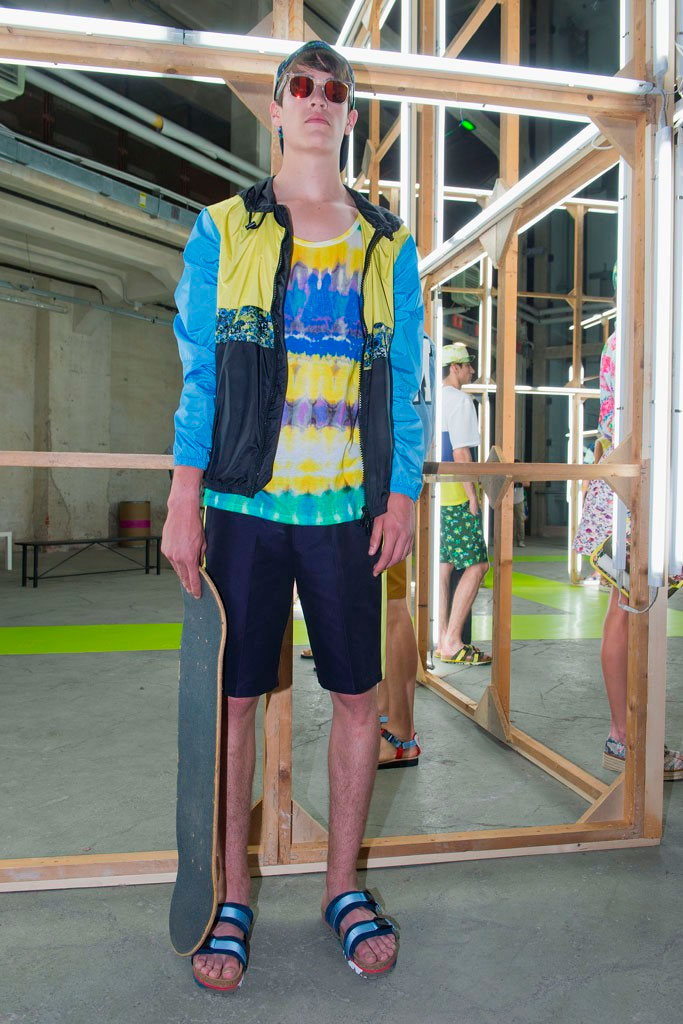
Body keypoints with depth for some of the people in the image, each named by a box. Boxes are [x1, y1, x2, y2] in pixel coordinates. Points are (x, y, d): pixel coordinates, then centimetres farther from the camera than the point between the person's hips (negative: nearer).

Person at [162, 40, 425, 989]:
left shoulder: (390, 245, 13)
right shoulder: (222, 231, 9)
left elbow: (405, 384, 11)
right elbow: (196, 373, 4)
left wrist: (402, 498, 2)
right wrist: (184, 502, -3)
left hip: (347, 509, 2)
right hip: (243, 505, -1)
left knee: (358, 696, 6)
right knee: (233, 697, 3)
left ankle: (345, 888, 25)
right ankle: (232, 901, 21)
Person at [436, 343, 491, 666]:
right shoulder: (460, 400, -8)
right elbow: (460, 452, -15)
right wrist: (473, 495, -12)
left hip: (433, 492, 9)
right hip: (455, 493, -9)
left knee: (444, 566, 10)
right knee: (476, 565, -5)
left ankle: (442, 640, 14)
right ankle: (452, 643, -6)